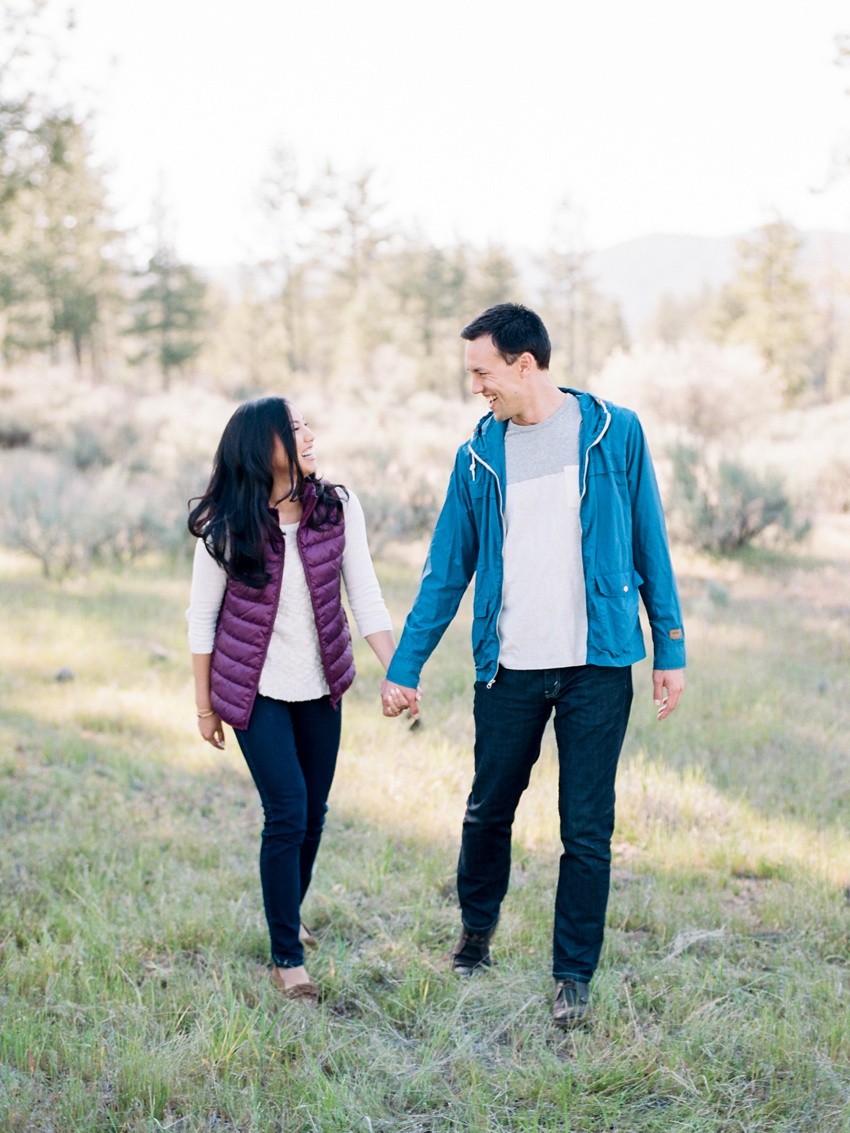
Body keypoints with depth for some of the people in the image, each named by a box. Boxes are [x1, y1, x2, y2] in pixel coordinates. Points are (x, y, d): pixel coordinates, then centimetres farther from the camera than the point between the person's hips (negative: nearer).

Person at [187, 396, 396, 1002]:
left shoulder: (337, 507, -5)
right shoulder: (227, 526, -12)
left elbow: (366, 596, -4)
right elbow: (202, 616, -3)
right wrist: (205, 704, 0)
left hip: (320, 687, 4)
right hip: (256, 689, -3)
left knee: (313, 814, 12)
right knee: (287, 814, -10)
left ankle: (290, 918, 38)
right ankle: (287, 958, 3)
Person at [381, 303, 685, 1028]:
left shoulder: (613, 432, -1)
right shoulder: (479, 456, 5)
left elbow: (650, 544, 3)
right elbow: (446, 570, 9)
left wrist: (671, 650, 1)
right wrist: (405, 668, 7)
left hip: (598, 666, -2)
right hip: (509, 668, 2)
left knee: (587, 830, 1)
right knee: (489, 810, 14)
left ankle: (574, 975, 16)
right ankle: (476, 927, 39)